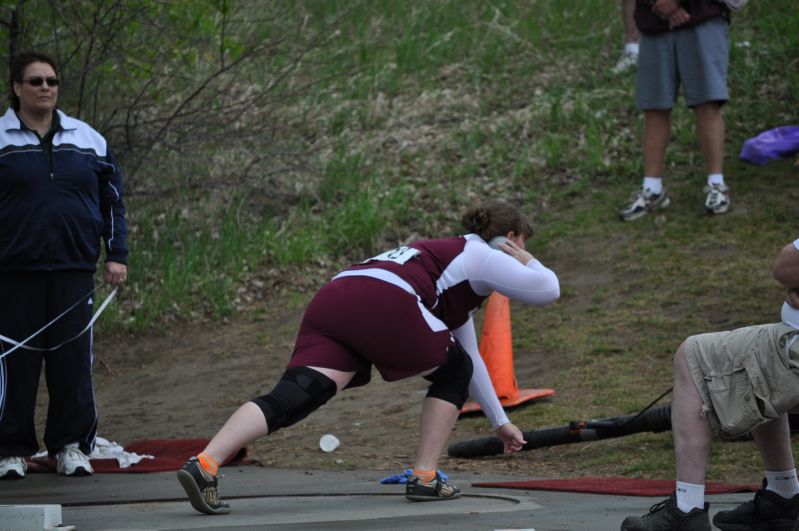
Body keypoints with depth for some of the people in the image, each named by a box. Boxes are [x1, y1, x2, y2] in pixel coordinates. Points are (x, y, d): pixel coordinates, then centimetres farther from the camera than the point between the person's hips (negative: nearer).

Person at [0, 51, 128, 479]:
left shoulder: (87, 139, 11)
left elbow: (111, 200, 15)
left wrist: (116, 255, 9)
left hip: (73, 269, 2)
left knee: (73, 359, 2)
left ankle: (72, 447, 11)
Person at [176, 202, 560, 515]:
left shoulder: (452, 258, 42)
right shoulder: (482, 258, 19)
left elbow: (470, 356, 47)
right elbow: (548, 289, 6)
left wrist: (499, 421, 51)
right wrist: (528, 261, 30)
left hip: (332, 299, 7)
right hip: (385, 305, -7)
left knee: (292, 397, -10)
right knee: (453, 372, 17)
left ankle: (205, 464, -30)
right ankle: (424, 478, 13)